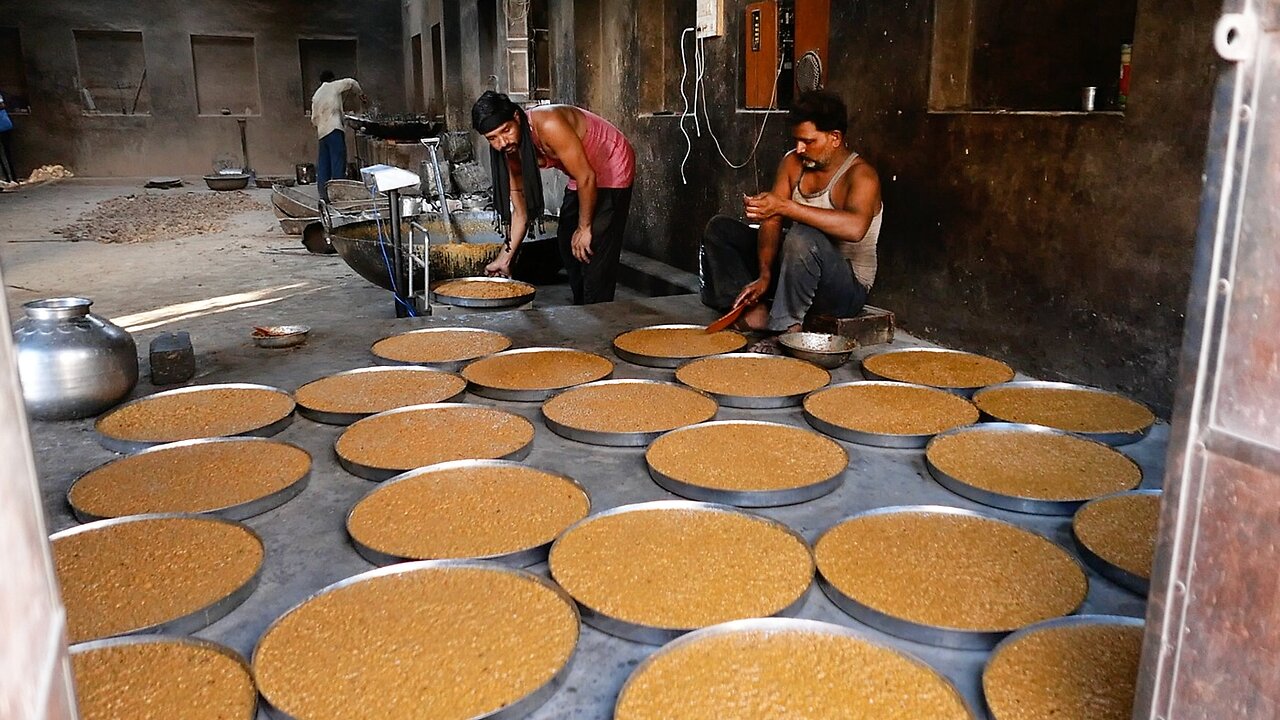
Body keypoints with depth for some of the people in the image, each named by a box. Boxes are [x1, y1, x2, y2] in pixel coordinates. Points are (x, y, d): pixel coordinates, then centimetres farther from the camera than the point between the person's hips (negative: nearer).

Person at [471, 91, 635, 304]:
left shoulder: (548, 125, -34)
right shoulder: (512, 152, -8)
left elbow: (586, 178, -29)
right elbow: (520, 212, -2)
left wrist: (584, 228, -20)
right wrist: (504, 259, -4)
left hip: (613, 168, -9)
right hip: (582, 178, 9)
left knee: (595, 249, -15)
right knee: (567, 244, 15)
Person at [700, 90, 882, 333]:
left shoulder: (861, 174, -19)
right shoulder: (793, 163, 2)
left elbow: (855, 227, -40)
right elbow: (772, 221, -5)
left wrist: (784, 207, -45)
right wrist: (764, 276, -19)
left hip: (848, 287, -7)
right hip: (795, 271, 8)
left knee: (803, 236, -39)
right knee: (719, 228, 3)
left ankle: (785, 328, -25)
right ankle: (753, 309, -14)